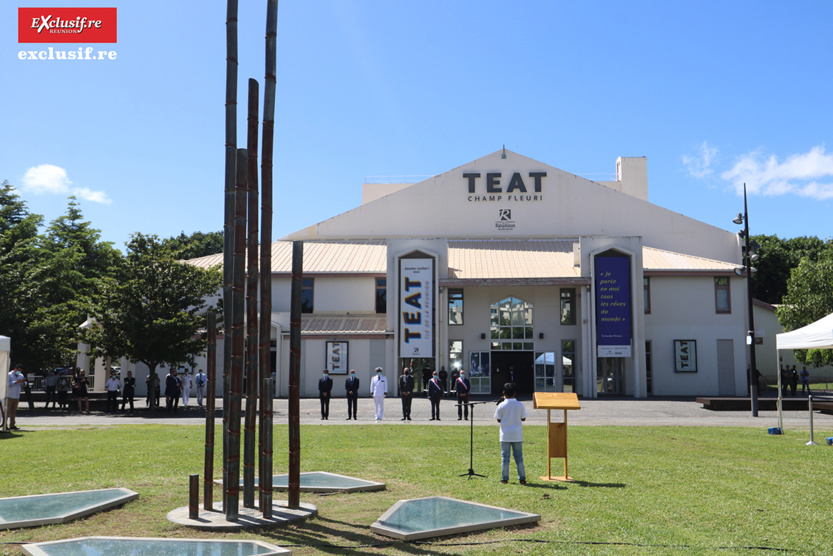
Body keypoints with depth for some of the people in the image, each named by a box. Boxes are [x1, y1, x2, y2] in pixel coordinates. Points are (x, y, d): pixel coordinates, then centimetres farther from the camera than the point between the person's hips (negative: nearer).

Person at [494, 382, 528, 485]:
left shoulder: (501, 406, -8)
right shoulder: (520, 405, -3)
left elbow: (499, 420, 0)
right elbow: (523, 418, 5)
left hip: (505, 436, -1)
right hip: (517, 435, 1)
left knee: (505, 457, 6)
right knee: (519, 457, 8)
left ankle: (504, 478, 7)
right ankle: (522, 478, 8)